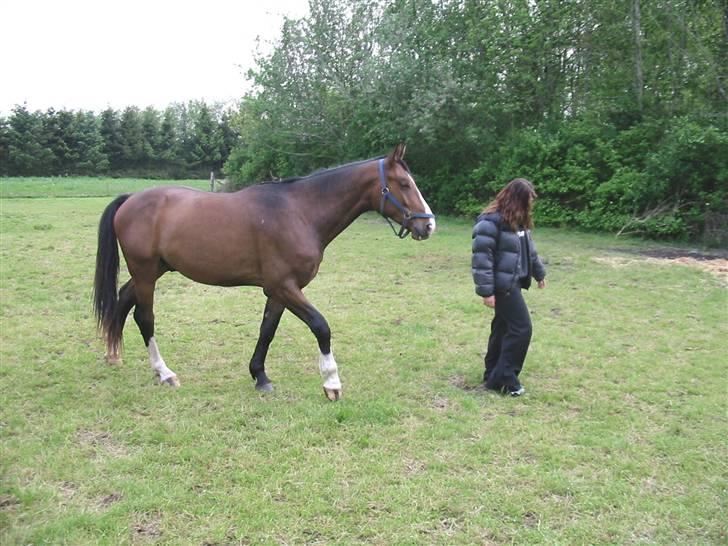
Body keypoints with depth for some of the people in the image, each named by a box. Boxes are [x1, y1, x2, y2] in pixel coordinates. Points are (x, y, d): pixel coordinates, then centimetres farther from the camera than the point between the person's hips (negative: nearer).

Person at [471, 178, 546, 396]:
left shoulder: (518, 221, 10)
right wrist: (486, 291, -23)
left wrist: (539, 273, 33)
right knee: (521, 328, -7)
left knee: (503, 326, 14)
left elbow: (528, 248, 25)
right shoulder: (491, 221, -18)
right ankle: (504, 378, 2)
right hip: (503, 285, -9)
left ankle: (493, 374, 24)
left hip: (514, 282, 9)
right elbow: (481, 257, -21)